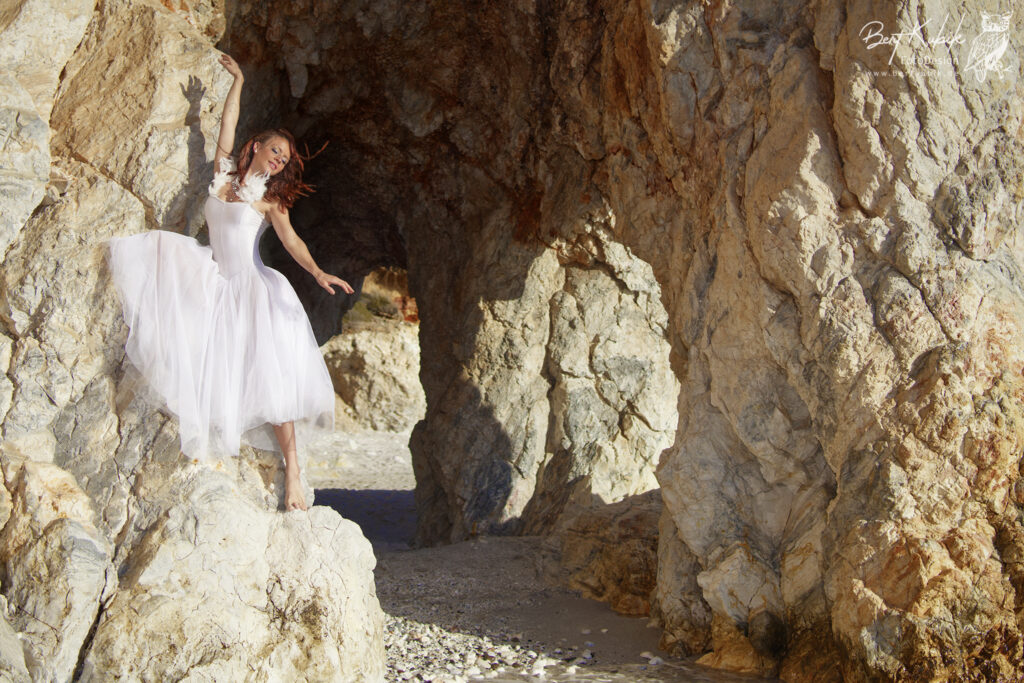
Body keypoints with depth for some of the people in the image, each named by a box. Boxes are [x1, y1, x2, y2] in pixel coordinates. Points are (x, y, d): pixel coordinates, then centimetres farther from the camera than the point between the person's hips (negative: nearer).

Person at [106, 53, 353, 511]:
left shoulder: (269, 200, 0)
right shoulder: (223, 175, 9)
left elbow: (291, 241, -13)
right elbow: (229, 123, 10)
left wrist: (317, 273, -29)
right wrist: (238, 80, 8)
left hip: (254, 290, -4)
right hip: (215, 281, 4)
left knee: (272, 378, -13)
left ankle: (291, 469, -13)